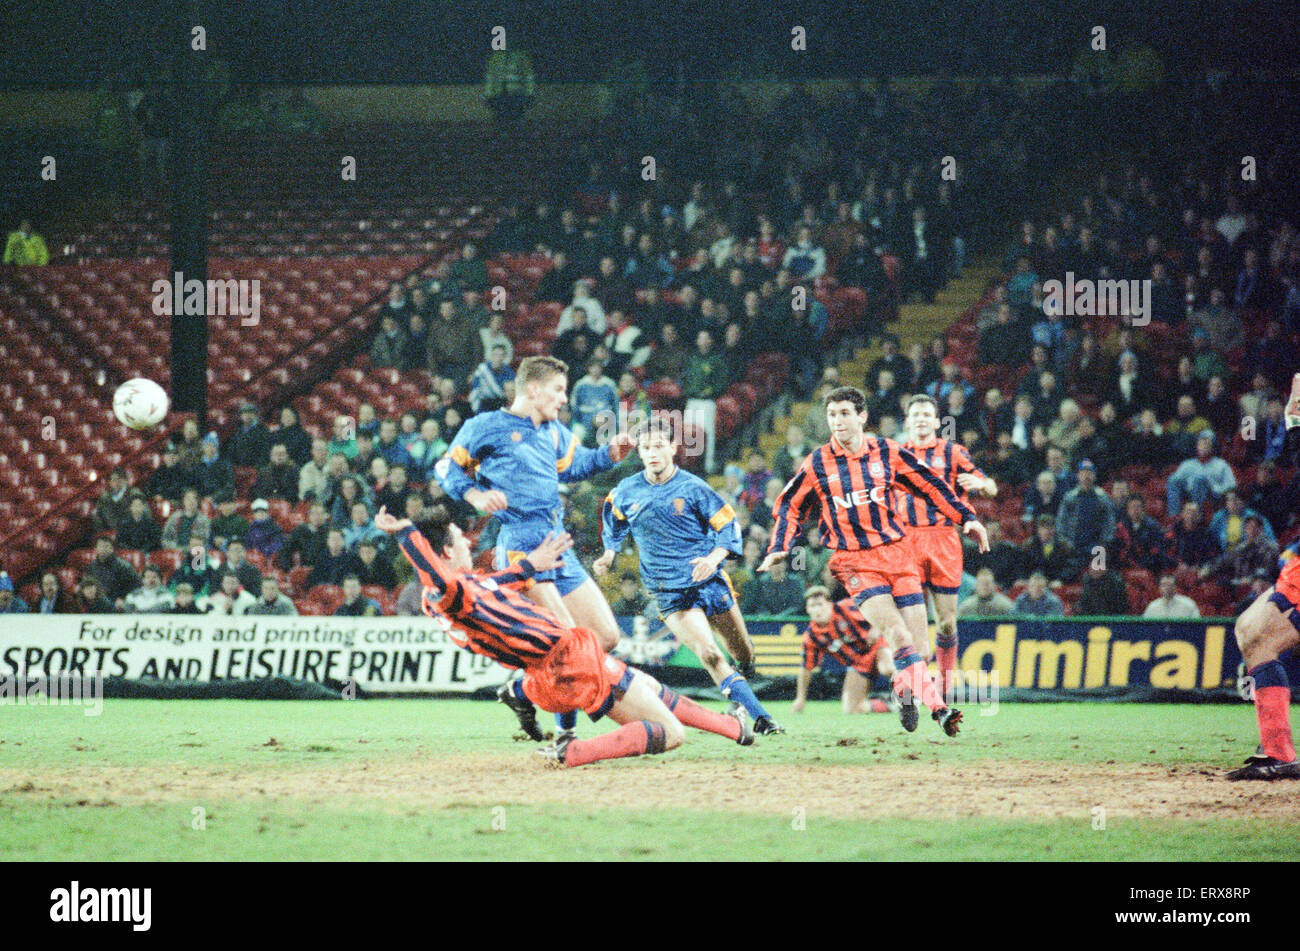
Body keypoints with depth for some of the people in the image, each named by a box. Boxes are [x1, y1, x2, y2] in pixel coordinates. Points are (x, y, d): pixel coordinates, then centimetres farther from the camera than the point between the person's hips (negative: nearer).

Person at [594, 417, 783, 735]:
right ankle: (759, 718, -18)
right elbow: (613, 522, 22)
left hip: (709, 580, 1)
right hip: (669, 594, -1)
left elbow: (728, 526, -4)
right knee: (710, 655, -19)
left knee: (744, 656, 10)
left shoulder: (692, 488, -7)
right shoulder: (626, 492, -1)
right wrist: (609, 554, 11)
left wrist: (714, 557, -20)